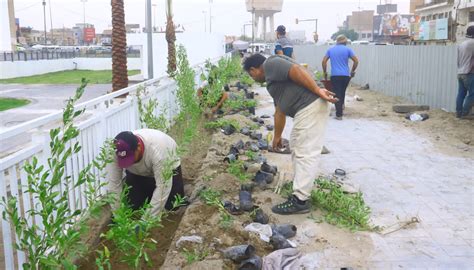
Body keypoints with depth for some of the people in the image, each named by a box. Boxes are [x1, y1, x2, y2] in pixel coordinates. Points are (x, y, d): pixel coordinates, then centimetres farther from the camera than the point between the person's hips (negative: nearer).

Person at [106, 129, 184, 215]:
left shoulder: (157, 148, -42)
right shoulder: (115, 153, -32)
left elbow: (162, 186, -38)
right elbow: (114, 185, -25)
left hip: (167, 169, -3)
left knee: (173, 207, -11)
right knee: (133, 206, -7)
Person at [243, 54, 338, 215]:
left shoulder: (271, 63, -1)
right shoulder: (272, 76, 27)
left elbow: (297, 70, -17)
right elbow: (280, 111, 31)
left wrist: (318, 91, -19)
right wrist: (277, 137, 36)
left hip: (311, 107, -10)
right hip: (306, 109, 10)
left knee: (305, 153, -7)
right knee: (297, 148, 22)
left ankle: (300, 201, -3)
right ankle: (304, 183, 34)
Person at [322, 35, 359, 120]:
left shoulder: (330, 50, 10)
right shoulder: (347, 49, 5)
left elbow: (324, 61, 6)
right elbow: (356, 61, 0)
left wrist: (325, 72, 16)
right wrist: (352, 71, 13)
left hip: (335, 75, 0)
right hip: (345, 75, 0)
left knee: (337, 94, -1)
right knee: (342, 93, 21)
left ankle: (339, 114, -5)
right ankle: (341, 109, 27)